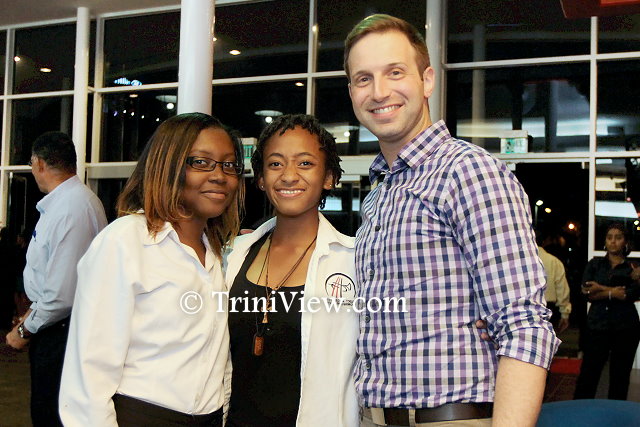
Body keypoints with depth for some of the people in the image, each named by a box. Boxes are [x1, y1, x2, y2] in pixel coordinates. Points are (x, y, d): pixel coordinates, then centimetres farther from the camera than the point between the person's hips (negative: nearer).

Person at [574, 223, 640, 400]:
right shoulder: (594, 264, 10)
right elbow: (586, 293, -2)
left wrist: (601, 289, -10)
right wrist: (613, 292, -10)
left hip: (625, 328, 0)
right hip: (597, 326, 0)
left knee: (619, 378, 7)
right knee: (587, 375, -3)